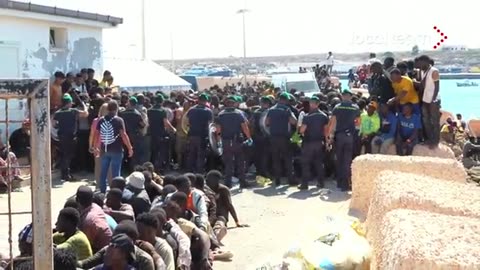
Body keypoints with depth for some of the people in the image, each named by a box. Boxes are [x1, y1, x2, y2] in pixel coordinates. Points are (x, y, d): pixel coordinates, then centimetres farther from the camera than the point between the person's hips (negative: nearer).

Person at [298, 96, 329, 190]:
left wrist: (300, 128, 7)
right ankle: (320, 182, 15)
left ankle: (305, 183, -2)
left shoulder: (307, 116, -13)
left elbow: (302, 130, -14)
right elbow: (326, 130, 4)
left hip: (308, 142, -4)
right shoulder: (324, 116, 2)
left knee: (306, 163, 1)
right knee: (319, 162, 13)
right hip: (319, 142, 4)